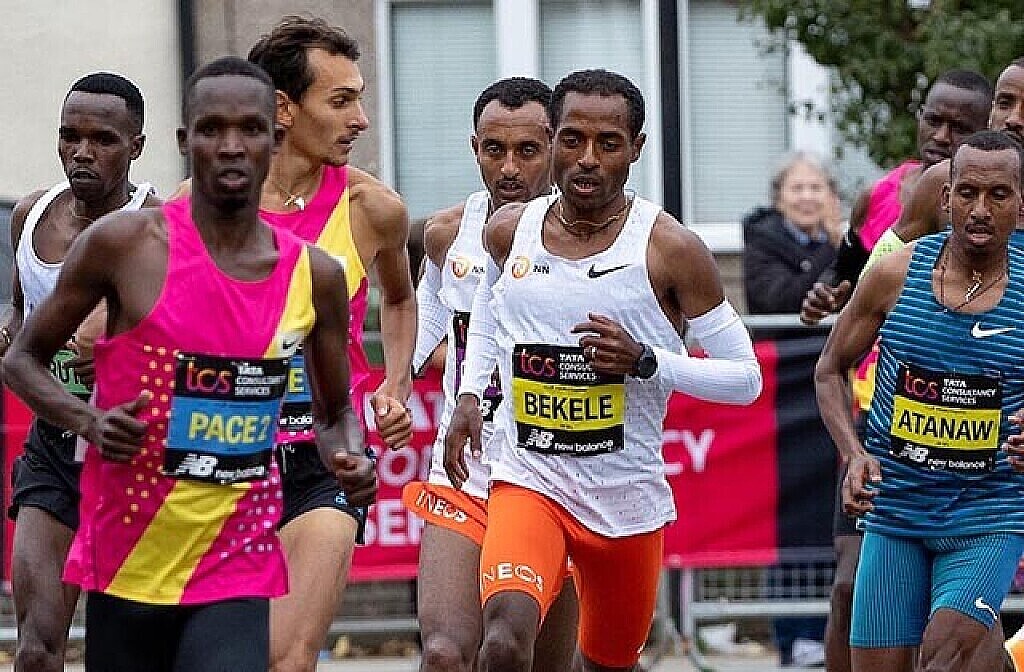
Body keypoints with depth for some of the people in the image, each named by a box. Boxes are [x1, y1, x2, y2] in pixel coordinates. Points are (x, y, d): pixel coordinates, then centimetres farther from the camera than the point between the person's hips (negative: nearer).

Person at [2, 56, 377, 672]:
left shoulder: (315, 276, 3)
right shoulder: (125, 243, -6)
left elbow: (336, 413, 18)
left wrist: (351, 460, -5)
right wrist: (88, 420, -14)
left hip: (236, 571, 1)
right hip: (126, 566, -1)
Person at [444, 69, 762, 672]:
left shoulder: (668, 249, -11)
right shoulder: (509, 232, 0)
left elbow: (746, 378, -6)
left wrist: (646, 362, -21)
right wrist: (470, 394, 12)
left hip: (629, 500, 0)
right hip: (528, 482, 0)